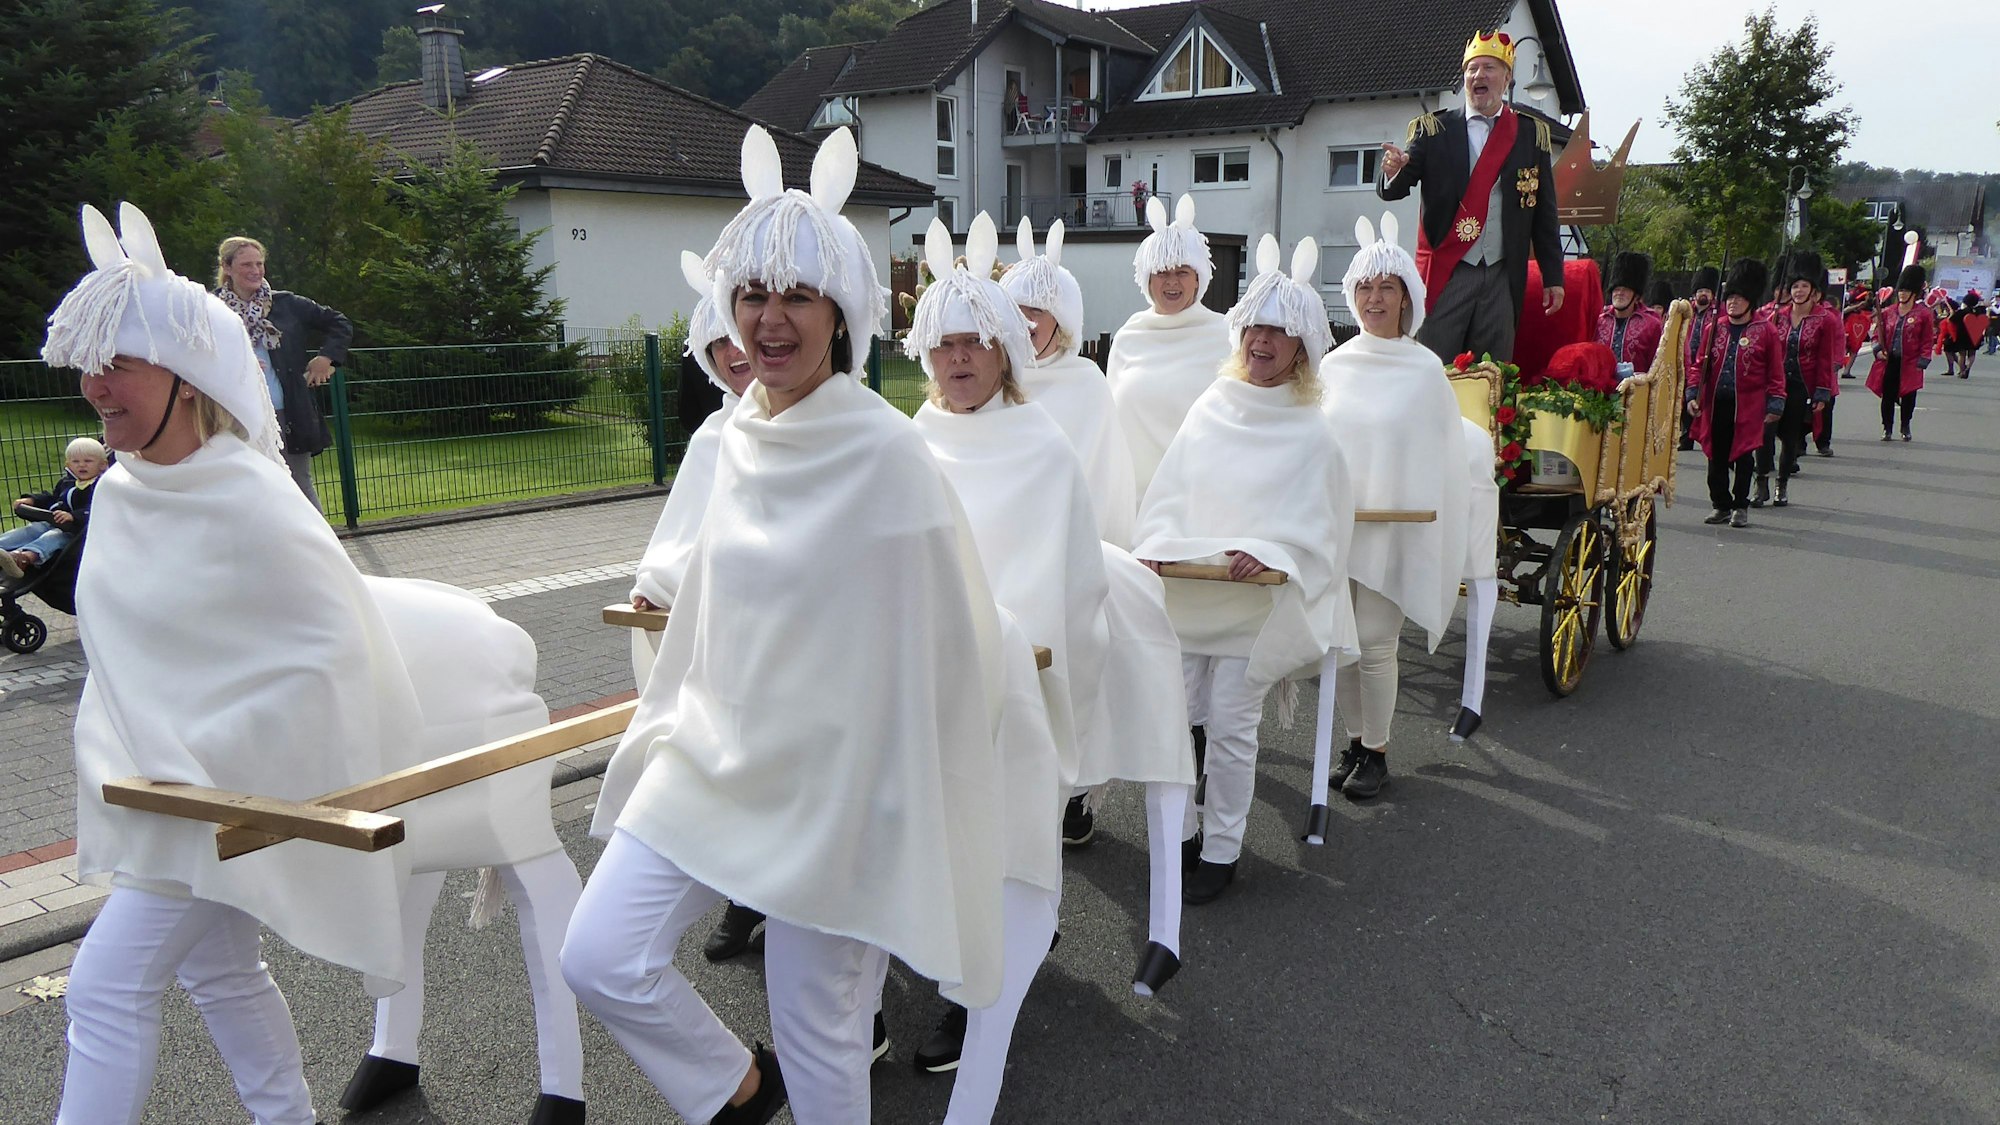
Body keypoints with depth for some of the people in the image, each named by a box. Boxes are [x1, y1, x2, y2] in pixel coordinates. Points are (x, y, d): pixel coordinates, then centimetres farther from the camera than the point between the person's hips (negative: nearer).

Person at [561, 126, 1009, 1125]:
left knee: (818, 1025, 7)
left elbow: (939, 641, -15)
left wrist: (895, 800, -10)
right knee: (598, 957, 1)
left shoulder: (885, 454, -18)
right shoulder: (740, 433, 3)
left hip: (832, 777, -6)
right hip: (715, 752, 6)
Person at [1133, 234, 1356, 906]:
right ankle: (1176, 833, 22)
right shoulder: (1211, 409, 8)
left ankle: (1221, 851, 14)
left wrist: (1265, 554, -23)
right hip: (1183, 594, 4)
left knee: (1230, 727, 0)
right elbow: (1170, 492, 9)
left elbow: (1314, 528, -6)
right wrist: (1156, 545, -7)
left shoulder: (1309, 434, -4)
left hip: (1253, 603, -4)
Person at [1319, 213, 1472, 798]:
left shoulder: (1425, 370, -4)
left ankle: (1376, 751, 13)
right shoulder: (1335, 365, 6)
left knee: (1375, 642, -3)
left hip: (1394, 527, -3)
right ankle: (1354, 742, 23)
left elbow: (1443, 455, -1)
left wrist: (1419, 513, -5)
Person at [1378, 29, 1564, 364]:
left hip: (1502, 277, 2)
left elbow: (1544, 212, 11)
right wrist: (1394, 171, -26)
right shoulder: (1433, 130, 6)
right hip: (1445, 274, -2)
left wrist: (1553, 277, 9)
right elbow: (1391, 191, -2)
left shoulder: (1532, 134, 10)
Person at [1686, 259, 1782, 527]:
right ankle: (1721, 505, 18)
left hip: (1747, 406, -3)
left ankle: (1741, 507, 14)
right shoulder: (1713, 328, 7)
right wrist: (1692, 394, 0)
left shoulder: (1764, 330, -1)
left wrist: (1775, 404, -3)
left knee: (1744, 455, 2)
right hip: (1716, 404, 3)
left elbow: (1775, 372, 1)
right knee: (1716, 457, 7)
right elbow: (1699, 363, 9)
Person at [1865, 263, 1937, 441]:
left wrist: (1922, 362, -7)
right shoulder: (1888, 311, 6)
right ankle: (1887, 428, 12)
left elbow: (1928, 341, -1)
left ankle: (1905, 427, 22)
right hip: (1889, 362, 2)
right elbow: (1877, 332, 12)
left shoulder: (1924, 314, -2)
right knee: (1887, 396, 3)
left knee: (1908, 397, 5)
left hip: (1909, 365, -2)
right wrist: (1878, 350, -5)